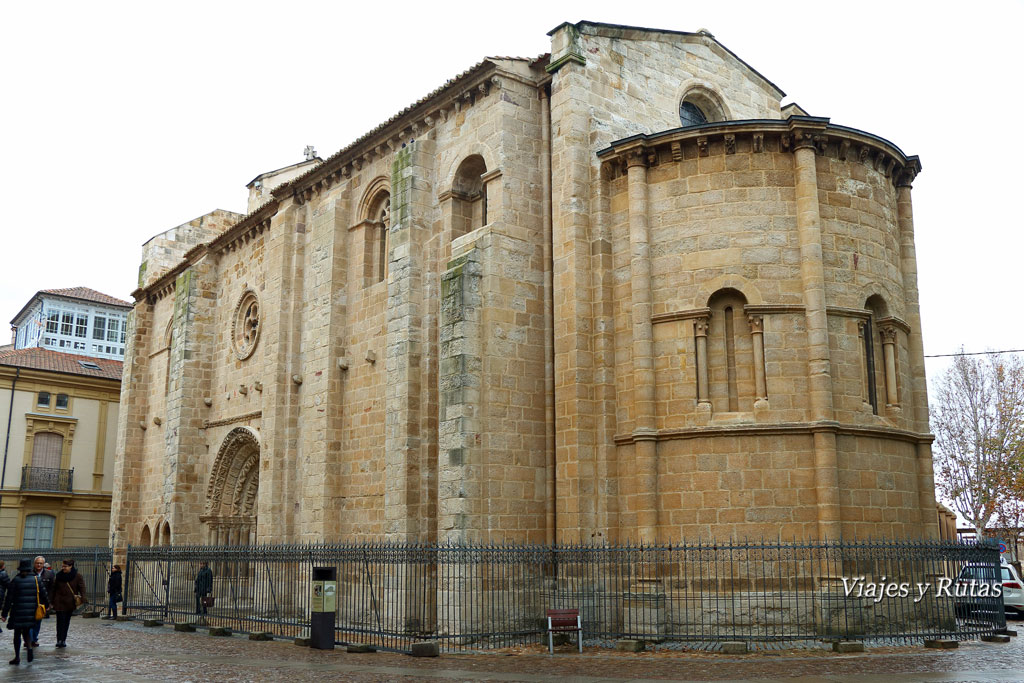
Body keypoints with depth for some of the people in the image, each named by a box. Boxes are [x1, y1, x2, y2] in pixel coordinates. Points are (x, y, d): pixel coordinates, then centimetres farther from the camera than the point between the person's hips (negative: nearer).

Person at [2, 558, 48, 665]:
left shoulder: (15, 580, -6)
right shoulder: (36, 579, 1)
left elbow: (9, 598, -5)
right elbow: (44, 594, 4)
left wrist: (4, 613, 1)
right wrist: (47, 604, 20)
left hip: (18, 612, -2)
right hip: (31, 612, 2)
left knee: (17, 634, 9)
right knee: (26, 631, 17)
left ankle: (17, 657, 11)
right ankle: (29, 647, -9)